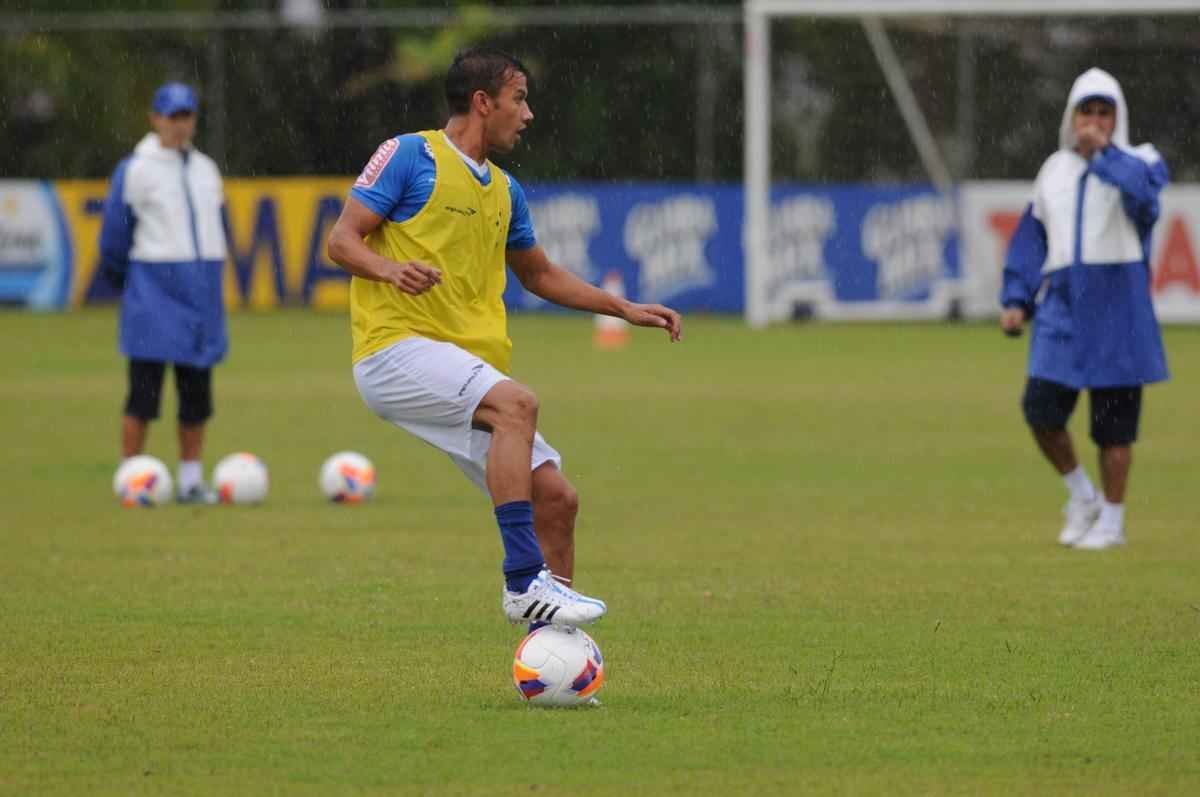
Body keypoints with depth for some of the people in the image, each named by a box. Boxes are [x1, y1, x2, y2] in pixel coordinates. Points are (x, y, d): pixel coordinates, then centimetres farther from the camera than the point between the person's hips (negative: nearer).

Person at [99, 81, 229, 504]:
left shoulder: (206, 169, 13)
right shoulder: (135, 169, -5)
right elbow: (114, 232, -1)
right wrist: (123, 278, 8)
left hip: (201, 291, 5)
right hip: (153, 291, -5)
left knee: (197, 390, 6)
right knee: (145, 388, -7)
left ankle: (191, 479, 12)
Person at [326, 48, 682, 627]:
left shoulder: (504, 190, 20)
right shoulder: (410, 156, -1)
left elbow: (539, 275, 34)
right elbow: (342, 240, -5)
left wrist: (626, 310, 29)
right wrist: (391, 269, -25)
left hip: (468, 370, 8)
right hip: (397, 346, -8)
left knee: (556, 498, -2)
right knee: (516, 403, -33)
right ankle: (525, 580, -34)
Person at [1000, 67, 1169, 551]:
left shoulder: (1138, 163, 1)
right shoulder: (1054, 170, 14)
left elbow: (1142, 191, -24)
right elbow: (1031, 239, 16)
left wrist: (1103, 152, -20)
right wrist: (1017, 300, 9)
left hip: (1118, 306, -4)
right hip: (1063, 306, 4)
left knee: (1113, 421, 0)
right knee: (1041, 407, -7)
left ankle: (1112, 519, 14)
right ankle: (1081, 496, 16)